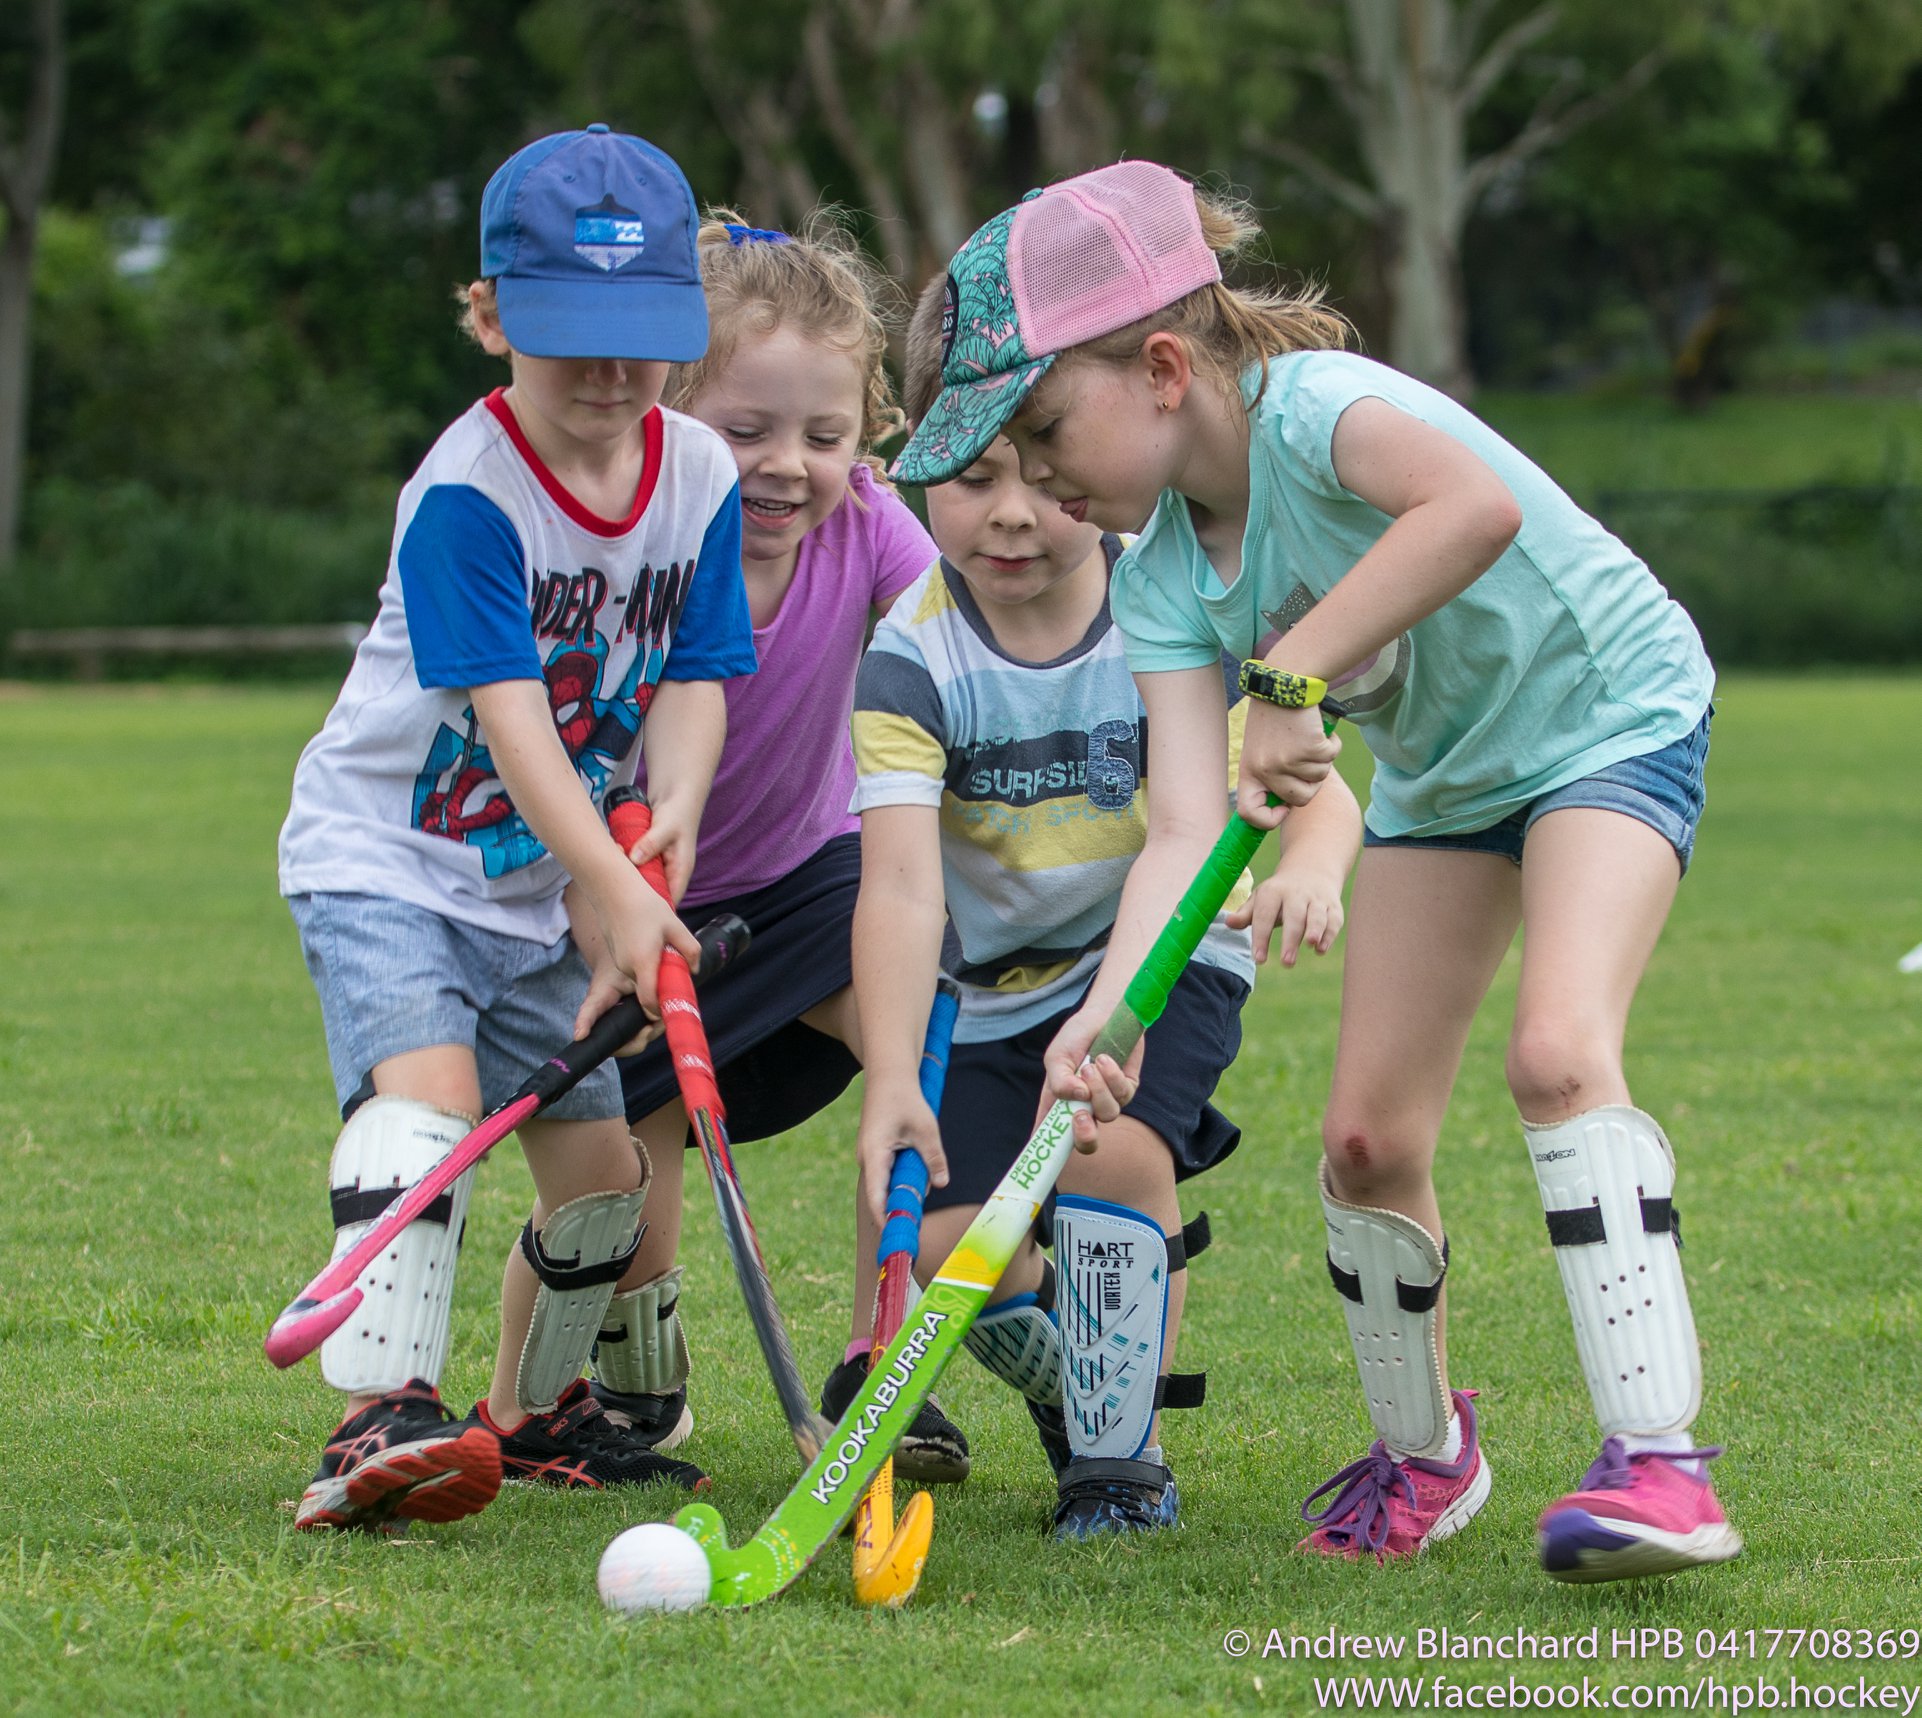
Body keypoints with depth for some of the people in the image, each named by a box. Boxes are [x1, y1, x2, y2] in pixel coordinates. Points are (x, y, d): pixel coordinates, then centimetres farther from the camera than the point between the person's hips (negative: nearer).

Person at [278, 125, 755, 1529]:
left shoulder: (702, 479, -3)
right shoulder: (467, 492, -22)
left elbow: (695, 681, -4)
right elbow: (508, 711, -29)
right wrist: (615, 888, -39)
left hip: (538, 887, 7)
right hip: (381, 854, -7)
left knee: (601, 1168, 10)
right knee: (426, 1085, -30)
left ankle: (535, 1412, 35)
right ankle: (382, 1415, -42)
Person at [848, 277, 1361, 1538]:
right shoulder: (913, 659, -16)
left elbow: (1315, 783, -21)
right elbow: (900, 881, -27)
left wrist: (1310, 864, -47)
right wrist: (892, 1080, -41)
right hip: (997, 991, 2)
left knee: (1109, 1144, -29)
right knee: (952, 1246, -12)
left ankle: (1124, 1451, -6)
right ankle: (1074, 1400, 24)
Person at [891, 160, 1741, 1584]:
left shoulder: (1316, 409, -30)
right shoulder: (1163, 576, -9)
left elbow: (1479, 506, -53)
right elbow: (1190, 826, -20)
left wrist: (1295, 677, -50)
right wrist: (1107, 1012, -36)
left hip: (1610, 719, -7)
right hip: (1443, 780, 7)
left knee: (1560, 1051, -29)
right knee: (1368, 1138, 0)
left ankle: (1659, 1459, -31)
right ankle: (1422, 1451, 25)